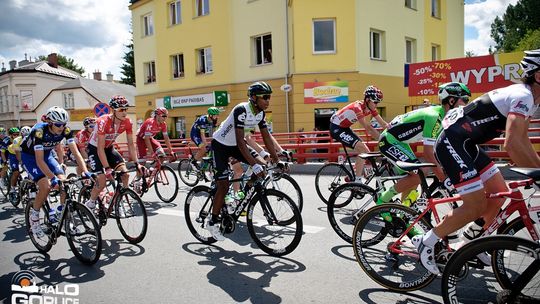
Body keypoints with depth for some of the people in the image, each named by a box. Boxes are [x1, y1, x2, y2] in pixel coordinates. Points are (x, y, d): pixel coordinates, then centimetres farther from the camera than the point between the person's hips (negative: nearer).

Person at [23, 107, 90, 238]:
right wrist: (53, 178, -45)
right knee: (45, 185, -22)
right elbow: (39, 160, -36)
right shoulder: (39, 131, -34)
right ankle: (34, 216, 1)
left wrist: (85, 171, -34)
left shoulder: (66, 130, -22)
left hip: (47, 154, 4)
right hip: (30, 156, -4)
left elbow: (75, 152, -22)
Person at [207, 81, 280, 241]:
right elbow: (240, 141, -35)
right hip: (220, 145, -7)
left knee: (262, 165, -10)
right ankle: (212, 222, 6)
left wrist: (277, 160, -9)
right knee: (224, 186, -10)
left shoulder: (260, 113, -7)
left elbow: (266, 137, -3)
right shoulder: (241, 110, -30)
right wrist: (254, 165, -41)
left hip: (235, 145, 7)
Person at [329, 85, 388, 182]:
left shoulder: (371, 108, -3)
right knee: (362, 148, -21)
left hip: (345, 128, 9)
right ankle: (357, 181, -15)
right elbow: (368, 128, -32)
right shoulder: (358, 107, -29)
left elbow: (383, 124, -3)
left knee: (366, 151, 2)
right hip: (336, 128, -9)